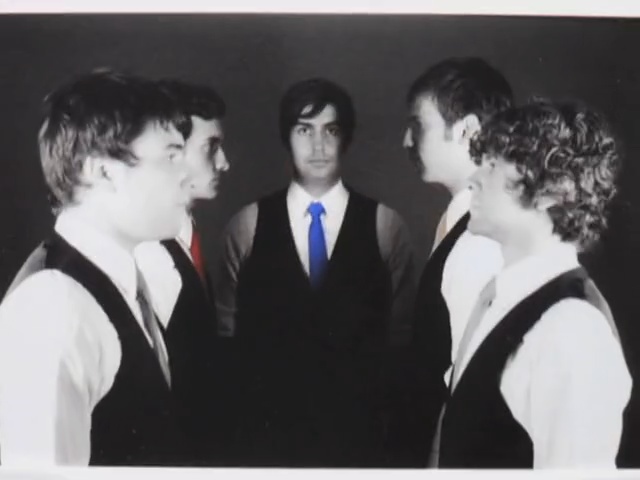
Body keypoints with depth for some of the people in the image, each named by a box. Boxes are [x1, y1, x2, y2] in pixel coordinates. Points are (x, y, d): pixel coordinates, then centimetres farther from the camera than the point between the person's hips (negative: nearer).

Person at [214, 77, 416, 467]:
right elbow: (229, 326, 4)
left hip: (356, 426, 0)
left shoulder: (385, 224, -2)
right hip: (268, 425, 0)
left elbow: (401, 332, 3)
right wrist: (249, 402, -2)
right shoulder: (248, 223, -1)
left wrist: (391, 411, -2)